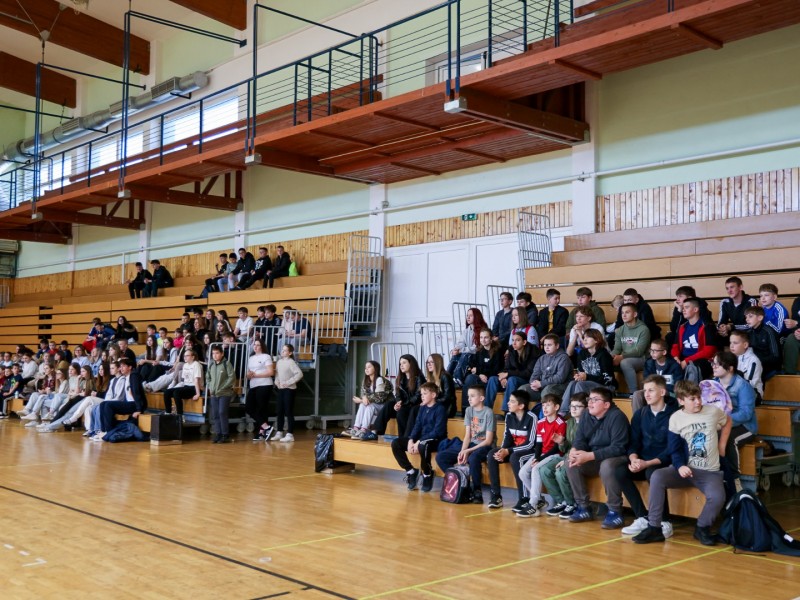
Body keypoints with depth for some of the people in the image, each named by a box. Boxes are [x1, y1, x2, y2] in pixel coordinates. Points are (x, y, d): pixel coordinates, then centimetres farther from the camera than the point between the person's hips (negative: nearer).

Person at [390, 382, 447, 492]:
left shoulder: (440, 409, -11)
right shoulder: (422, 408, 12)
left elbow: (438, 431, -19)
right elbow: (417, 425, 9)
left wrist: (419, 442, -23)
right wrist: (411, 440, -11)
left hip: (436, 440, -7)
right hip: (421, 439, 8)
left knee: (423, 445, -42)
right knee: (395, 443, -8)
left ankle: (427, 474, -15)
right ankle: (411, 471, 1)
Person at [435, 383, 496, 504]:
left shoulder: (488, 412, -13)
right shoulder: (469, 410, 5)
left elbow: (488, 440, -15)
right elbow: (467, 436, 4)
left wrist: (468, 451, -19)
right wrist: (462, 451, -14)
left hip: (485, 446, -7)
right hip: (471, 444, 7)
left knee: (473, 458, -40)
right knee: (440, 456, -7)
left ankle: (477, 491, -21)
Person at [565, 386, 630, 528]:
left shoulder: (617, 417, -21)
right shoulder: (586, 418, 3)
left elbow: (618, 447, -28)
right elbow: (579, 440, 2)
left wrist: (589, 456, -33)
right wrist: (574, 452, -24)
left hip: (618, 458, -7)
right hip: (595, 460, 7)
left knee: (607, 466, -37)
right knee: (571, 464, -12)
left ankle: (615, 511, -23)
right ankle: (584, 508, -3)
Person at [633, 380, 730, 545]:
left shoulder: (713, 411, -1)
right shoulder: (676, 418, -1)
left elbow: (727, 422, 23)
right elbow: (675, 450, 0)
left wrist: (722, 445, 16)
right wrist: (680, 466, -20)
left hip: (710, 472, -1)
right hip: (685, 469, 1)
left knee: (717, 497, -32)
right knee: (657, 476, -28)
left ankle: (702, 528, 0)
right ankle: (654, 528, -20)